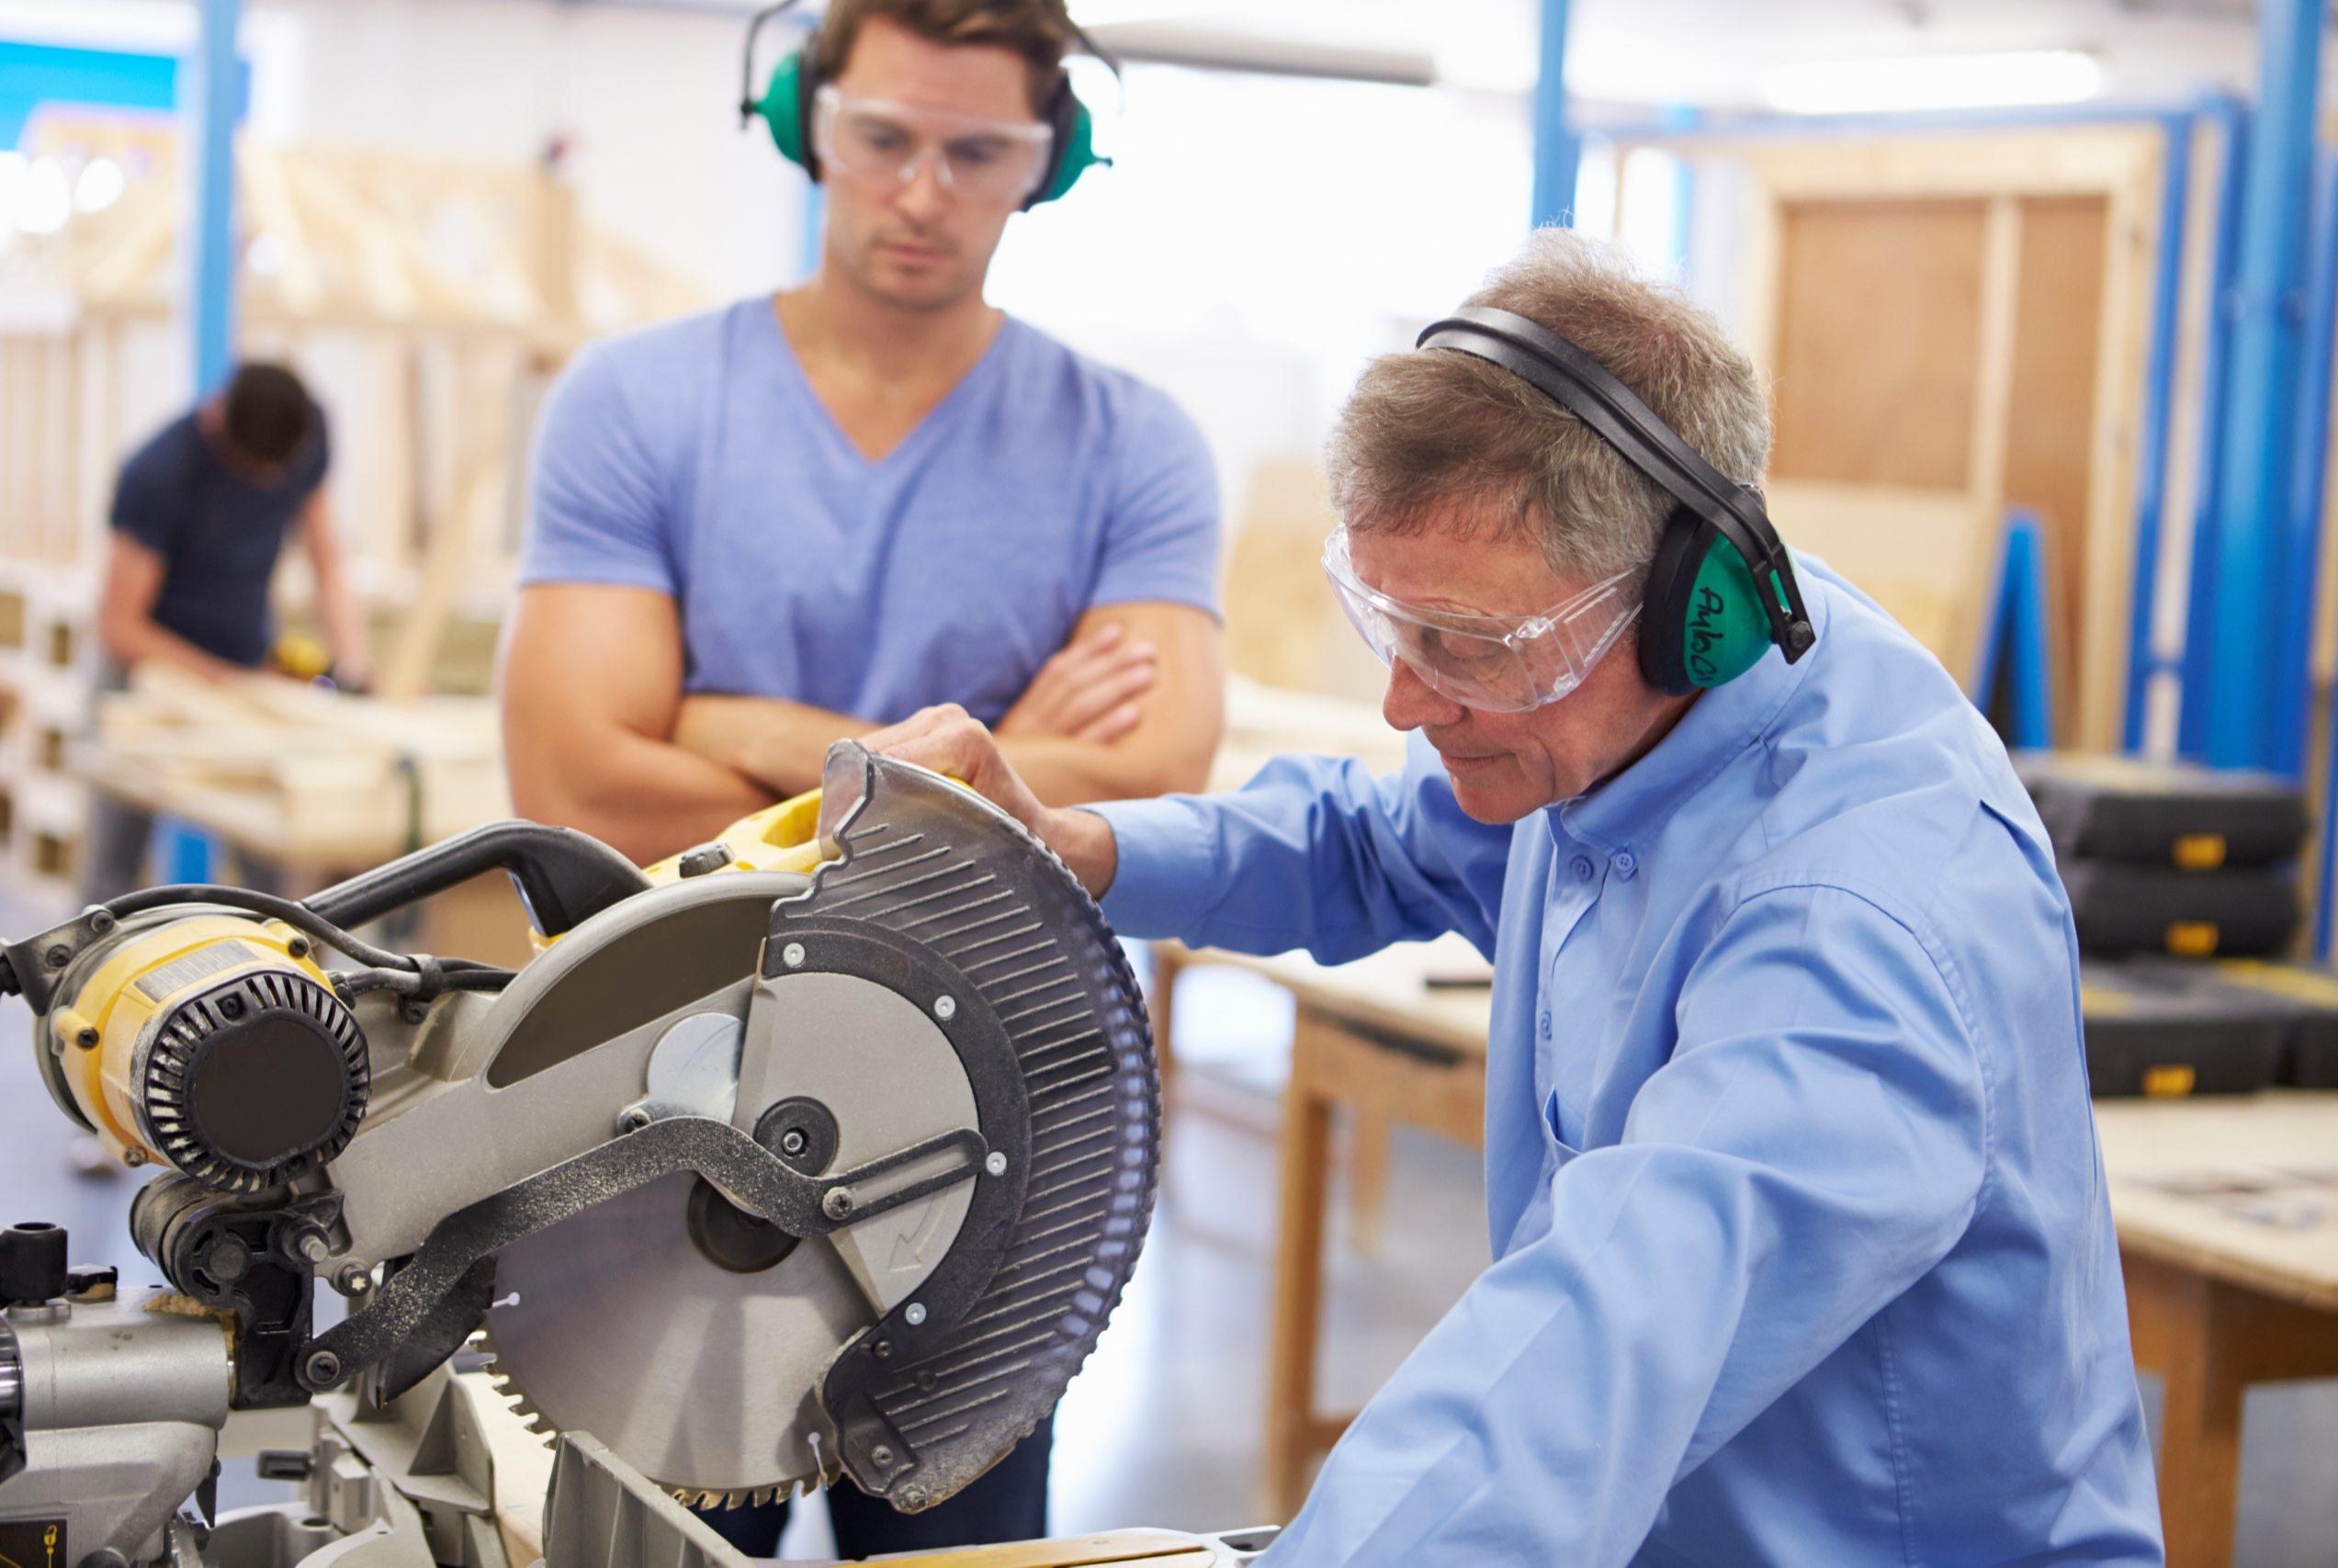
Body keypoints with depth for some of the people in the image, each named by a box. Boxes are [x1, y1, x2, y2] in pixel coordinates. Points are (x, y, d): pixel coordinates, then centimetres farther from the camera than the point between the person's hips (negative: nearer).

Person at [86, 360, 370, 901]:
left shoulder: (307, 435, -11)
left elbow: (327, 563, 1)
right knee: (113, 876, -1)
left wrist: (354, 663, -14)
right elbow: (119, 627, -20)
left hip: (253, 663, 4)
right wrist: (231, 683, -23)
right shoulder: (158, 474, -26)